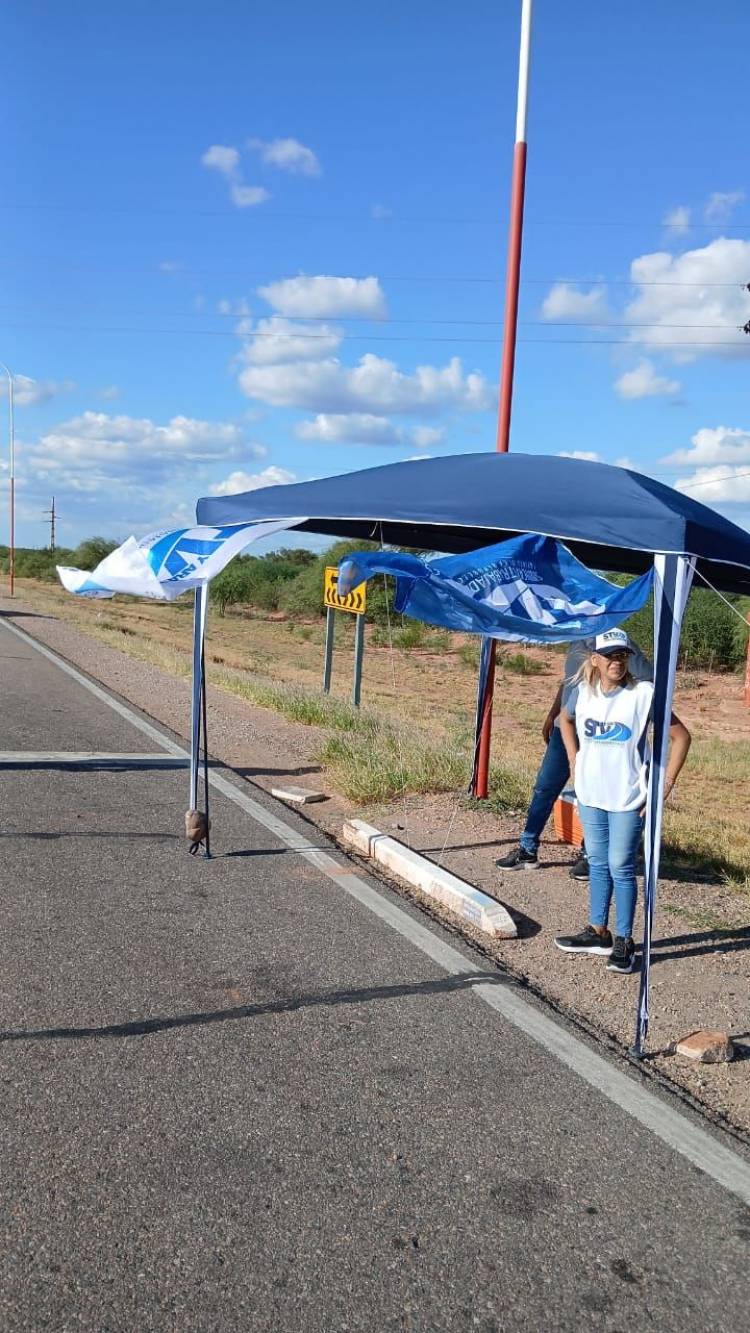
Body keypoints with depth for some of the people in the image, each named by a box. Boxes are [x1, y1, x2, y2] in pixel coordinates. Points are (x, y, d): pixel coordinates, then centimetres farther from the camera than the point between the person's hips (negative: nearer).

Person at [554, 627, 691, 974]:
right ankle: (598, 932, 29)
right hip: (590, 794, 5)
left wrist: (665, 785, -10)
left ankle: (624, 942, 13)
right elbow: (565, 720, 21)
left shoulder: (643, 694, -15)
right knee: (597, 865, 15)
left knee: (621, 868, 0)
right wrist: (574, 759, 11)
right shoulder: (582, 691, -2)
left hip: (627, 799, -4)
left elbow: (681, 737, -9)